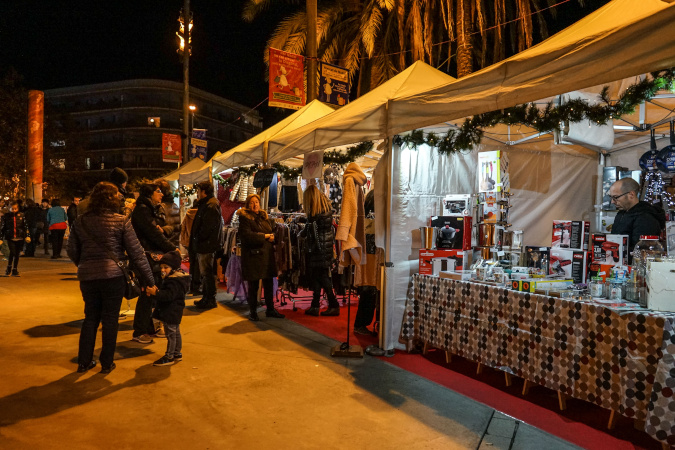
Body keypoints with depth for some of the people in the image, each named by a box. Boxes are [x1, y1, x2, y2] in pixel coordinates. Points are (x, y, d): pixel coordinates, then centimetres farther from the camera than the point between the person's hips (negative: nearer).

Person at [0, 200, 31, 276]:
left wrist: (27, 236, -5)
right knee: (12, 252, -14)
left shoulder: (21, 215, 4)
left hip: (20, 238, 2)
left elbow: (25, 226, 5)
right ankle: (8, 269, 6)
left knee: (17, 254, 7)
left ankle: (15, 270, 18)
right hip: (10, 238, -2)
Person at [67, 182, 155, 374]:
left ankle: (84, 362, 26)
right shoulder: (121, 221, -7)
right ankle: (107, 363, 18)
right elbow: (136, 253, -7)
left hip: (87, 277, 4)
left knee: (90, 317, 19)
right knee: (110, 320, 9)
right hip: (113, 276, -3)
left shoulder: (80, 221, 4)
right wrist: (149, 279, -3)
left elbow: (72, 251, 8)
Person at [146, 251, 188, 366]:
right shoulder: (173, 278, 13)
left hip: (171, 312, -11)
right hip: (174, 312, 11)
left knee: (170, 334, -2)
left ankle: (169, 357, 6)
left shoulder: (174, 281, -22)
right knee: (176, 333, 19)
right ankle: (177, 353, 31)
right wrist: (157, 291, 4)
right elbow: (166, 293, 17)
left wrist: (156, 293, -35)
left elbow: (169, 295, -32)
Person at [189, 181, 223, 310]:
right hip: (203, 245, 11)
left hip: (207, 246, -11)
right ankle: (206, 298, 26)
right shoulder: (205, 205, 18)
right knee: (205, 272, 17)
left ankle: (210, 300, 4)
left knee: (207, 272, -4)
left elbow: (208, 227, -24)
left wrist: (197, 239, -13)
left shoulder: (211, 206, -17)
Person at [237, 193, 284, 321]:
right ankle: (253, 312, 13)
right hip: (253, 255, -6)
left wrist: (272, 237, -4)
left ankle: (270, 309, 21)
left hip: (267, 254, 6)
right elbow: (247, 235, -17)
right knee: (253, 285, 2)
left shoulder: (264, 216, 17)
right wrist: (264, 236, -12)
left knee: (269, 284, 10)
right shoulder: (244, 218, -4)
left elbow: (272, 232, 20)